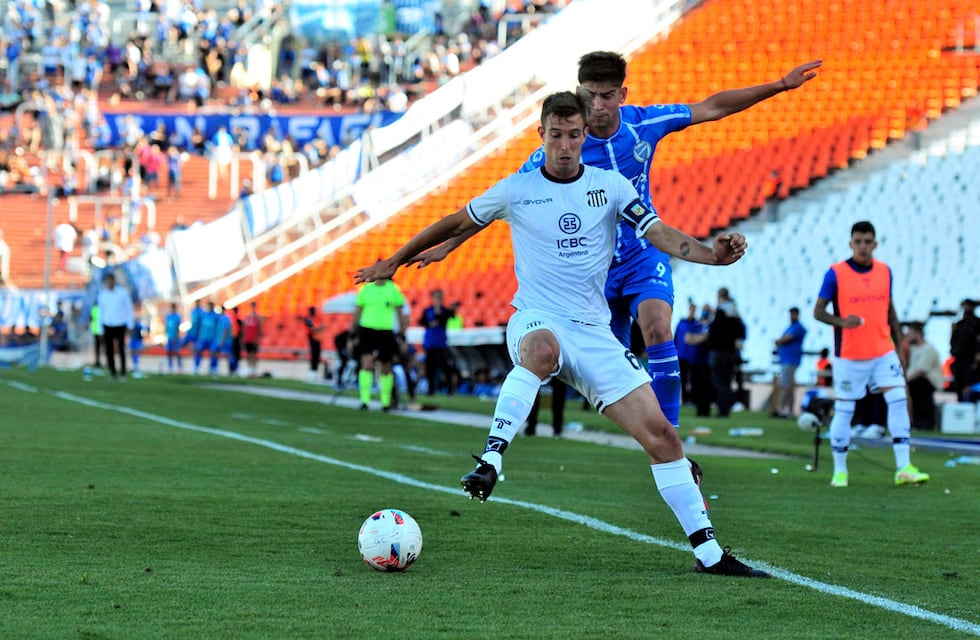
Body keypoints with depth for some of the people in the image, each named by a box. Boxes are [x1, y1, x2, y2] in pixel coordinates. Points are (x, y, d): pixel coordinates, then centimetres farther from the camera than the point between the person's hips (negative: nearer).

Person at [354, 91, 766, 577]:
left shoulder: (611, 186, 5)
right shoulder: (516, 190, 2)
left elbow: (661, 235, -1)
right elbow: (457, 224, 15)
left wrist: (712, 255, -21)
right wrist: (395, 262, 22)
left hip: (594, 332, 3)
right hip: (537, 320, -2)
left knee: (660, 432, -7)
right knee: (542, 348, -43)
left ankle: (708, 552, -2)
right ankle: (492, 456, -42)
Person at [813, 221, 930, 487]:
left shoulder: (884, 271, 6)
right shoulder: (836, 273, -8)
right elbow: (818, 311, -7)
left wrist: (899, 345, 12)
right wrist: (840, 321, -27)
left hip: (883, 352, 3)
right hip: (849, 356, -3)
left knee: (899, 400, -9)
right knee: (844, 411, 1)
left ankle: (903, 468, -8)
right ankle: (840, 470, 15)